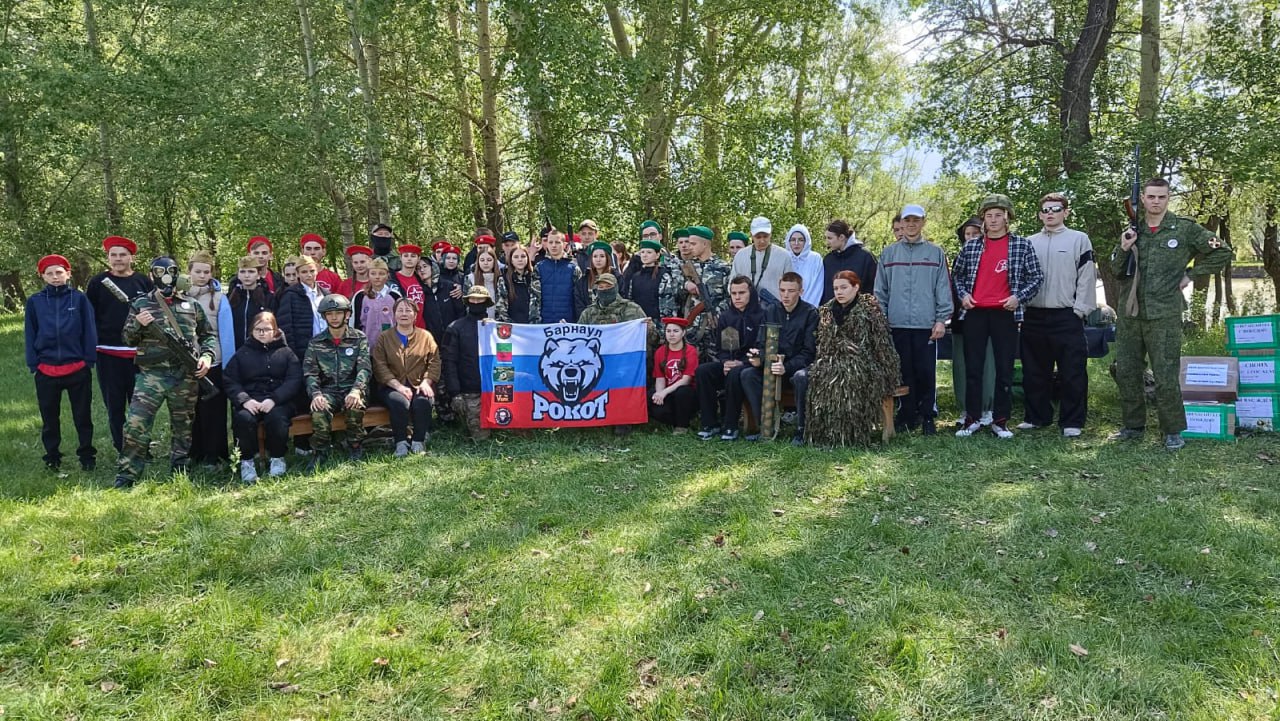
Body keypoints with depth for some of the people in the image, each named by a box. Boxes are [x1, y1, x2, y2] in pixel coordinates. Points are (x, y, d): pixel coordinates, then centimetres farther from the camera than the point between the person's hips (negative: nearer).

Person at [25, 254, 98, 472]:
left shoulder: (79, 299, -1)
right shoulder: (35, 301, 4)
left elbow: (89, 331, 0)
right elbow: (30, 335, 7)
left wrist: (89, 360, -5)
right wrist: (33, 364, 2)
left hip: (78, 369, -2)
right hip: (46, 370, 2)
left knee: (83, 416, 7)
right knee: (49, 418, 11)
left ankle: (87, 455, 19)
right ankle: (52, 457, 24)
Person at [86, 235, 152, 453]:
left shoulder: (144, 282, 4)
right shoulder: (97, 282, 3)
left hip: (139, 353, 0)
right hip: (108, 353, 0)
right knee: (114, 405, 5)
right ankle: (122, 451, 14)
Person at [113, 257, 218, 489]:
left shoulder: (192, 305, 12)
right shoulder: (141, 304, 8)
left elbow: (208, 335, 17)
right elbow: (127, 338, 5)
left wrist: (207, 356, 0)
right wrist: (138, 324, -15)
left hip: (186, 377, 2)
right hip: (152, 374, -2)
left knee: (183, 427, 10)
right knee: (136, 424, -12)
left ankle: (179, 472, 22)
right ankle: (126, 476, -3)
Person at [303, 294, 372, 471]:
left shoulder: (359, 339, 6)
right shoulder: (316, 343, 10)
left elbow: (364, 369, -6)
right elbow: (310, 373, 1)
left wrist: (356, 390, -26)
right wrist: (316, 394, -20)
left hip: (352, 388, -1)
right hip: (328, 391, 1)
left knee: (355, 405, -35)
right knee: (319, 409, -32)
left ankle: (355, 447, -10)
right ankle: (321, 451, -12)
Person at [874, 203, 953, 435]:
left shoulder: (936, 253, 7)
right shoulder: (888, 253, 11)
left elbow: (943, 289, 3)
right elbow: (880, 290, 10)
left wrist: (942, 319, -5)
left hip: (926, 324, -1)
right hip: (897, 324, 1)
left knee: (926, 372, 0)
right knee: (903, 372, 6)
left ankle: (928, 416, 10)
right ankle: (907, 414, 15)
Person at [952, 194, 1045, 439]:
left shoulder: (1022, 245, 3)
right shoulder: (971, 247, 8)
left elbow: (1036, 277, 4)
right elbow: (957, 274, 19)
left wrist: (1019, 297, -9)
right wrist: (963, 294, 2)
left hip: (1005, 314, -2)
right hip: (975, 314, 2)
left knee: (1005, 369, 3)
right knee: (972, 368, 4)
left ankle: (1000, 421, 11)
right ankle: (972, 419, 12)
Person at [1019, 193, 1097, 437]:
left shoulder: (1079, 239, 3)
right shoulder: (1030, 242, 14)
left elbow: (1087, 277, -2)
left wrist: (1080, 310, -8)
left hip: (1067, 316, -4)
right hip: (1034, 316, 4)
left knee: (1072, 373, -2)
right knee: (1034, 372, 10)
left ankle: (1071, 421, 5)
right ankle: (1036, 416, 21)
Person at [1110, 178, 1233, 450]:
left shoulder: (1184, 228, 1)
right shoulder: (1132, 230, 10)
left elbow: (1223, 252, 5)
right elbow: (1117, 272, 10)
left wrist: (1192, 274, 0)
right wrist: (1123, 249, -7)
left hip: (1164, 315, -4)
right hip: (1129, 315, 4)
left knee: (1166, 377, -3)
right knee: (1126, 373, 8)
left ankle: (1173, 431, 10)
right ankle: (1133, 426, 21)